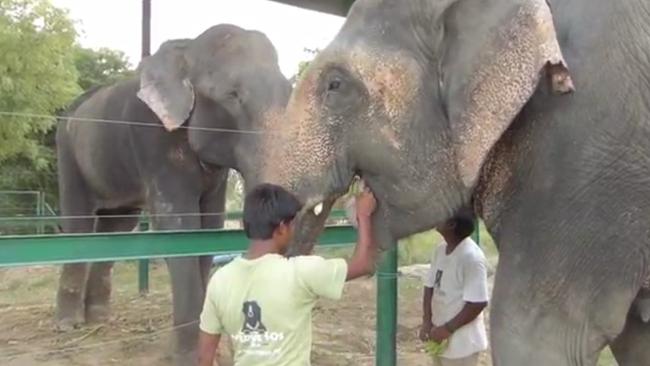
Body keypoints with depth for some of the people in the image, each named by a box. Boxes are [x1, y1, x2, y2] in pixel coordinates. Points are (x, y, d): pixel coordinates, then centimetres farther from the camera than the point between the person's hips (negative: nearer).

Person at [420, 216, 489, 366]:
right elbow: (430, 287, 9)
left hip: (461, 342, -8)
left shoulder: (471, 257, -23)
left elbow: (478, 303, -24)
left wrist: (448, 329, -19)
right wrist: (426, 321, -3)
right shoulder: (440, 251, 3)